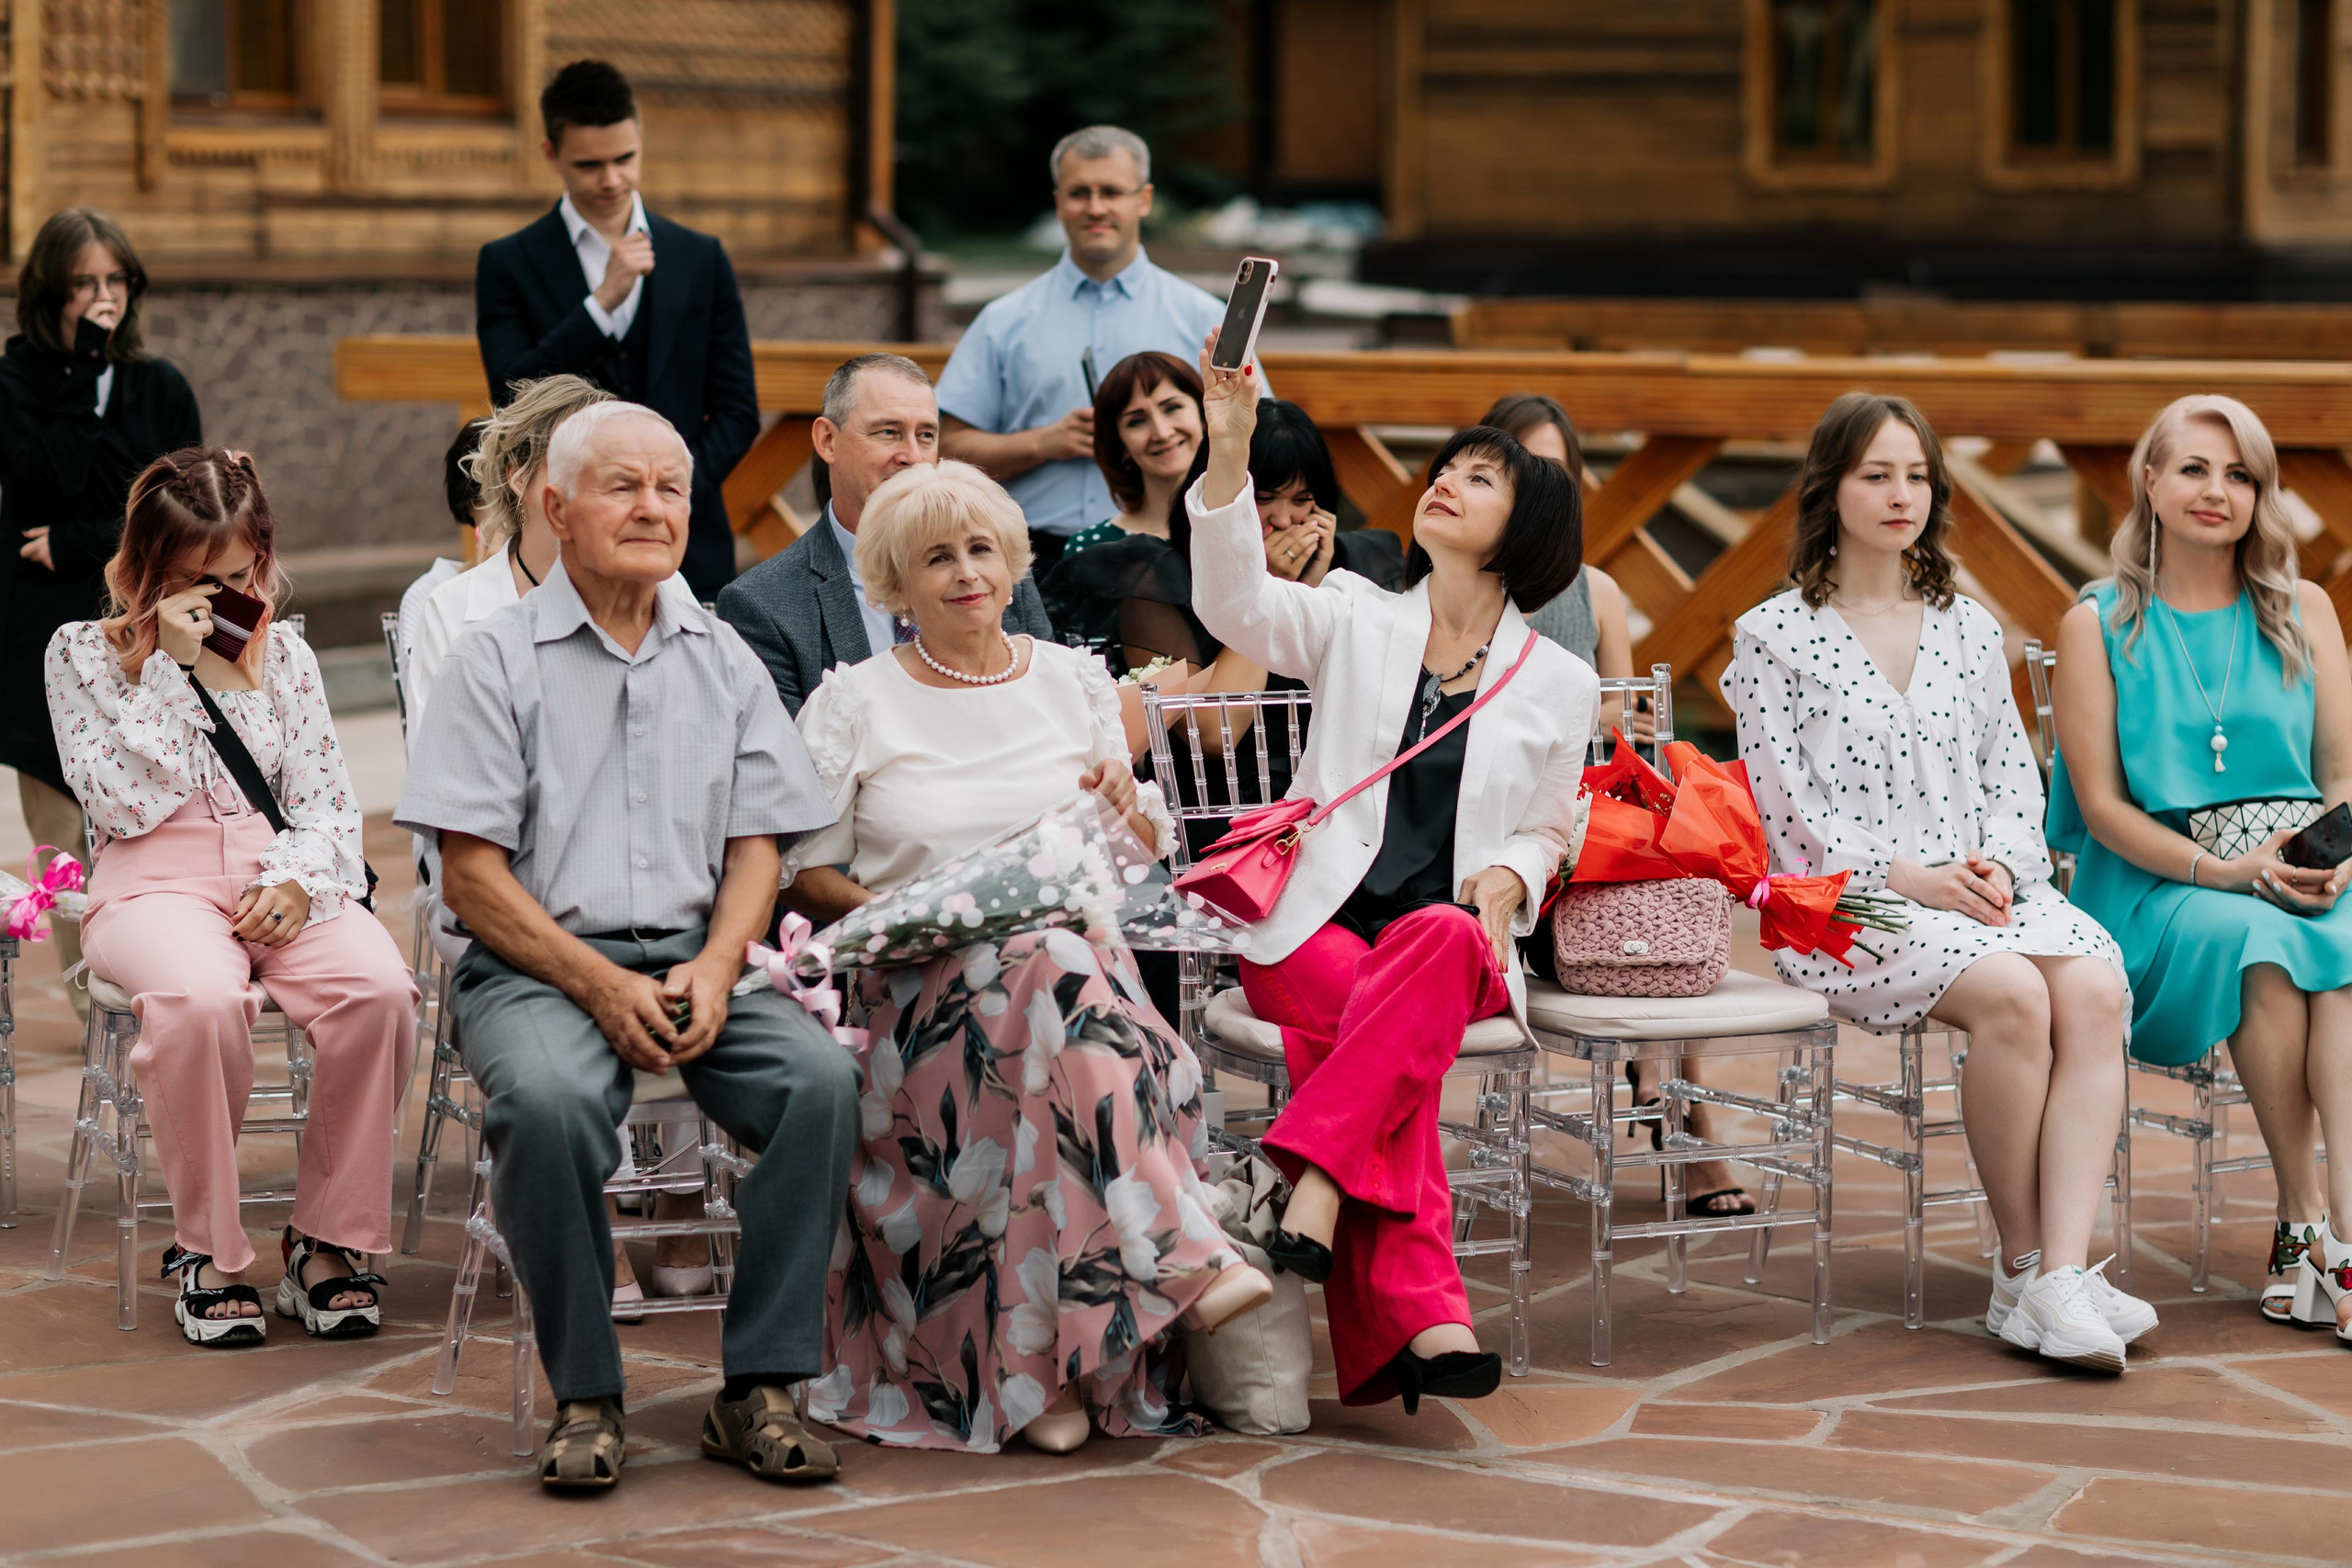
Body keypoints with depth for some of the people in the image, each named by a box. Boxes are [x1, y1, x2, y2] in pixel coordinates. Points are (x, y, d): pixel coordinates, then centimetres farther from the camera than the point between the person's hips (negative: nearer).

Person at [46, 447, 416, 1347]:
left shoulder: (282, 655, 17)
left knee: (378, 987, -31)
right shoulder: (83, 654, 8)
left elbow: (324, 797, 10)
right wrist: (174, 667, -9)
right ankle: (207, 1251, -20)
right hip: (152, 884, -3)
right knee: (200, 998, -40)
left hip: (276, 876, 3)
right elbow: (122, 801, -5)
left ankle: (331, 1239, -16)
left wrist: (298, 881, -11)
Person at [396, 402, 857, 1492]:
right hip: (537, 965, -3)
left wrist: (713, 969, -8)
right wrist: (601, 986, -15)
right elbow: (472, 876, -4)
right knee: (547, 1098, -36)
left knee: (820, 1078, -26)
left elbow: (757, 848, 13)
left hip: (695, 962, 4)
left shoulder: (723, 660, 15)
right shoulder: (498, 660, 2)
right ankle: (585, 1396, -20)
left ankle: (757, 1389, -18)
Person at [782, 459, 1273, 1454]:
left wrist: (1127, 810, -3)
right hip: (925, 990, -3)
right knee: (1054, 974, -37)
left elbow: (1147, 854, 20)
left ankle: (1044, 1366, -39)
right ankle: (1185, 1261, -42)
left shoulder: (1074, 681, 18)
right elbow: (804, 872, 5)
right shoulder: (854, 703, 9)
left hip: (1080, 953, 3)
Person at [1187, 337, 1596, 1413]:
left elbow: (1546, 832, 18)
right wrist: (1230, 449, -20)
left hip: (1457, 938, 0)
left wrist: (1506, 880, -7)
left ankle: (1317, 1177, -44)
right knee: (1377, 1017, -36)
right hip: (1313, 929, 0)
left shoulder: (1558, 685, 12)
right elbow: (1234, 605, -8)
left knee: (1440, 942, -38)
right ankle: (1422, 1316, -44)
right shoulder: (1355, 621, 11)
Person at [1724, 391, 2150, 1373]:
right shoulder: (1772, 637, 6)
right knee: (2011, 993, -34)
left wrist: (2001, 861, -5)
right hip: (1844, 906, -4)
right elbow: (1787, 803, -3)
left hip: (1983, 890, 5)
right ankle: (2021, 1265, -19)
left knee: (2097, 986, -29)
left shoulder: (1969, 628, 21)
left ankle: (2063, 1276, -35)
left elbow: (2012, 771, 17)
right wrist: (1906, 876, -14)